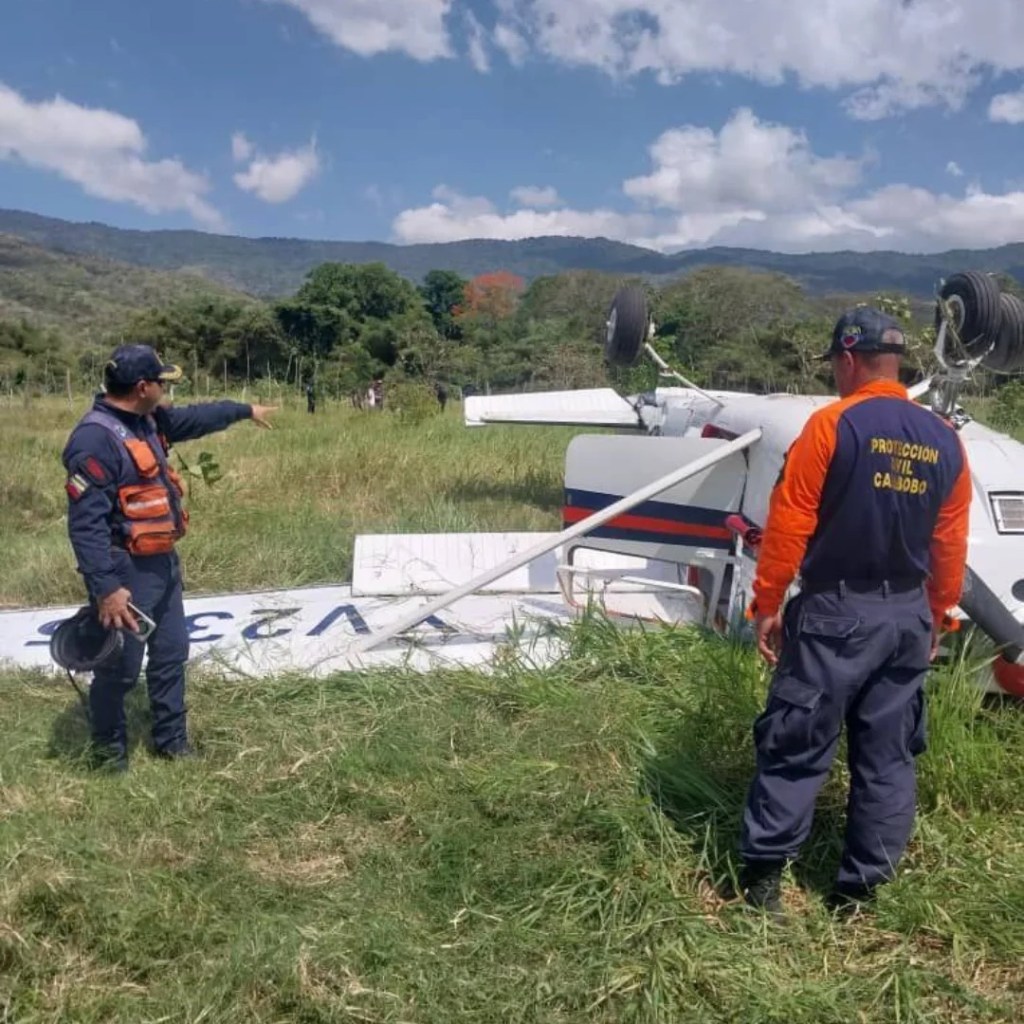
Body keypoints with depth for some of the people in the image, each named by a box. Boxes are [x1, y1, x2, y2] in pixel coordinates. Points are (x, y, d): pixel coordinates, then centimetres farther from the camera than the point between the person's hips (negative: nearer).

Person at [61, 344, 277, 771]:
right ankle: (110, 749, 26)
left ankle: (171, 738, 33)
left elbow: (196, 418, 26)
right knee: (120, 667, 5)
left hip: (163, 563, 10)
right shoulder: (95, 439, -24)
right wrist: (106, 587, -31)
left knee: (171, 652, 18)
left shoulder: (148, 420, 5)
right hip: (126, 573, -9)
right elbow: (86, 523, -27)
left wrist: (246, 410, 35)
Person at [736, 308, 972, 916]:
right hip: (909, 616, 5)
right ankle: (861, 889, 21)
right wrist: (939, 616, 20)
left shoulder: (831, 425, -11)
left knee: (796, 746, 4)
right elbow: (951, 544, 9)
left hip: (835, 612, -5)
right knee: (889, 757, 12)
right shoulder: (946, 441, 5)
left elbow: (788, 524, -13)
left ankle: (764, 874, 12)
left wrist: (767, 604, -5)